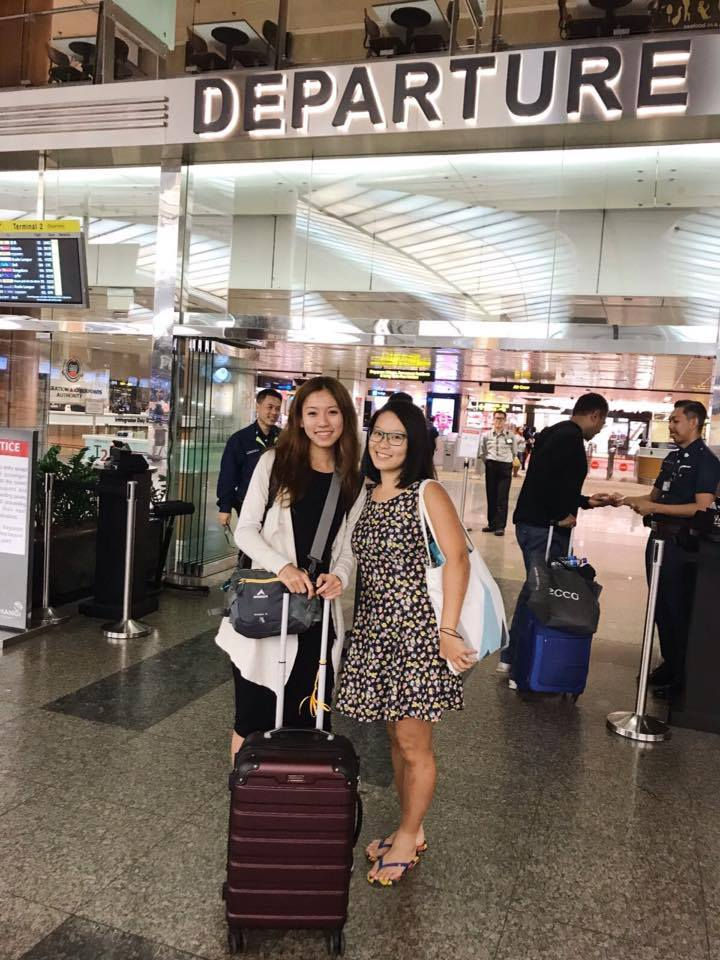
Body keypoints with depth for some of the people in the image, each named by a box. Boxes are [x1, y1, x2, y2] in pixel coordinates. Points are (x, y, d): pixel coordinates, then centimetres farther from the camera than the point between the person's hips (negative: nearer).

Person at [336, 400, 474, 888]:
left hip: (419, 627, -6)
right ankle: (409, 831, 33)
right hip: (376, 627, 6)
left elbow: (457, 559, -15)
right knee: (396, 737, 16)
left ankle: (409, 837, 24)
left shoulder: (427, 494, -9)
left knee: (414, 742, 4)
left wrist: (448, 631, -18)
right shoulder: (367, 496, 11)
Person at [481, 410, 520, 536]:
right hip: (491, 467, 2)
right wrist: (488, 462, 8)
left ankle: (500, 526, -4)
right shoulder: (486, 435, 3)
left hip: (505, 467, -2)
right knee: (491, 496, 6)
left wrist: (508, 462, 7)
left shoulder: (511, 435, 0)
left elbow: (515, 452, 9)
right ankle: (492, 524, 16)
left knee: (502, 498, -4)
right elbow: (482, 452, 12)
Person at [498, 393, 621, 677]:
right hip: (545, 527, -10)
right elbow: (548, 476, -27)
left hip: (531, 523, 10)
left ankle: (512, 656, 26)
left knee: (534, 588, 18)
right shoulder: (570, 437, -12)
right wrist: (561, 515, -17)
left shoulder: (556, 433, 18)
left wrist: (587, 502, 26)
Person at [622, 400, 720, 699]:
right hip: (661, 537, 8)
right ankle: (669, 663, 31)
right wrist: (632, 500, 2)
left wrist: (654, 508, -23)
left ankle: (681, 676, 15)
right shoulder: (673, 458, 12)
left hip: (683, 543, -8)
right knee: (661, 606, 16)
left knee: (678, 610, 1)